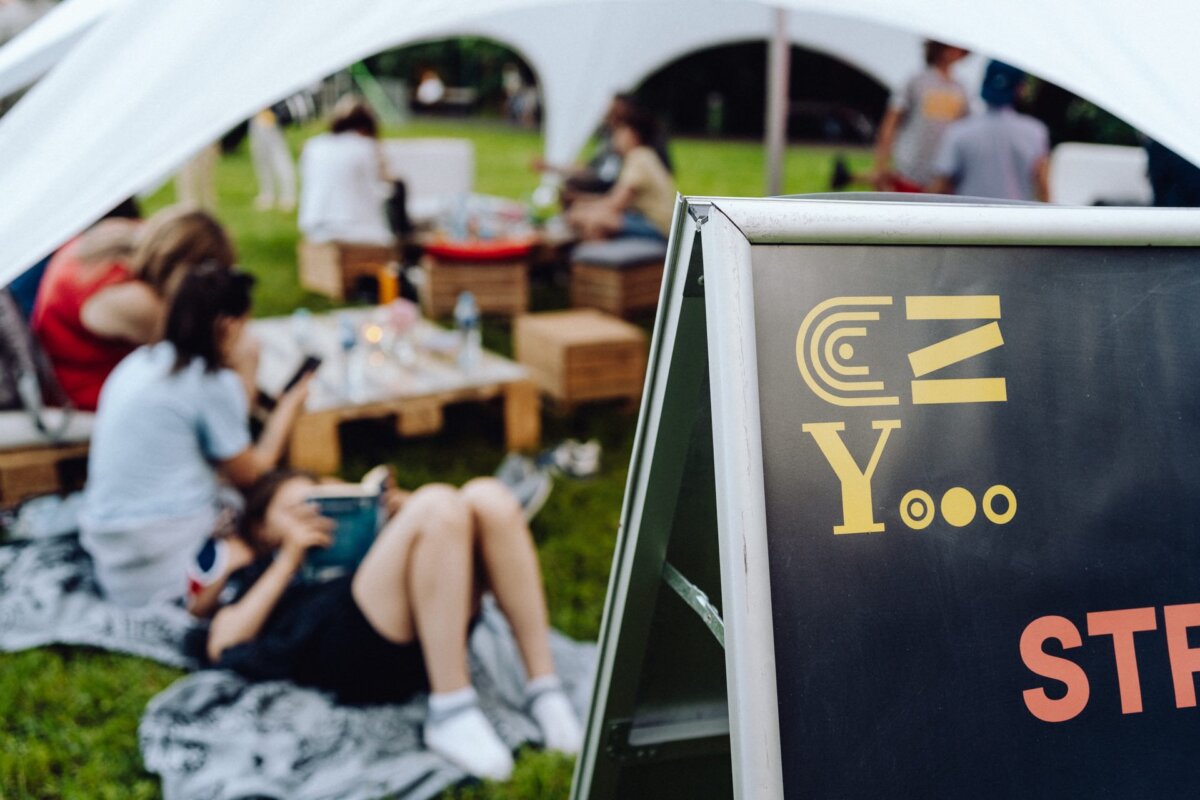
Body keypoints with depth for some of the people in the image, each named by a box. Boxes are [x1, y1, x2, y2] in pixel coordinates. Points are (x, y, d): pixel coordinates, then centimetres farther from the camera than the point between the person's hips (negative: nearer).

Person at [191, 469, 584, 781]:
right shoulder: (252, 573, 29)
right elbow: (223, 647, 7)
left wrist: (404, 520, 15)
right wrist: (289, 559, 9)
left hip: (429, 641, 5)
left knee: (488, 497, -16)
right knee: (437, 504, -24)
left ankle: (543, 688, -21)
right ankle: (451, 713, -30)